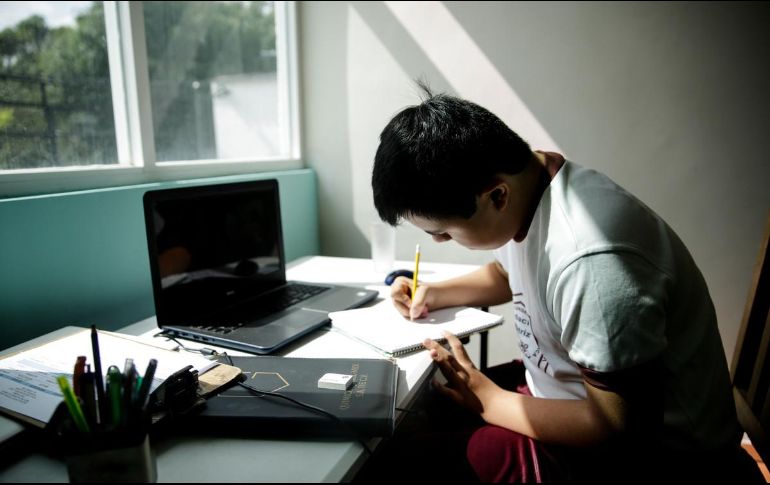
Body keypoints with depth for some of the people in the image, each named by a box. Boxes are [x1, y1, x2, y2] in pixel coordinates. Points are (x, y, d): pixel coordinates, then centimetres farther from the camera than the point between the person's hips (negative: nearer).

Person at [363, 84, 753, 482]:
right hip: (561, 384, 8)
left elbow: (622, 426, -24)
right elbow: (506, 273, 15)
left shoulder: (592, 262, -35)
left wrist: (489, 400, -16)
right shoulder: (522, 181, -7)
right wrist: (436, 293, 1)